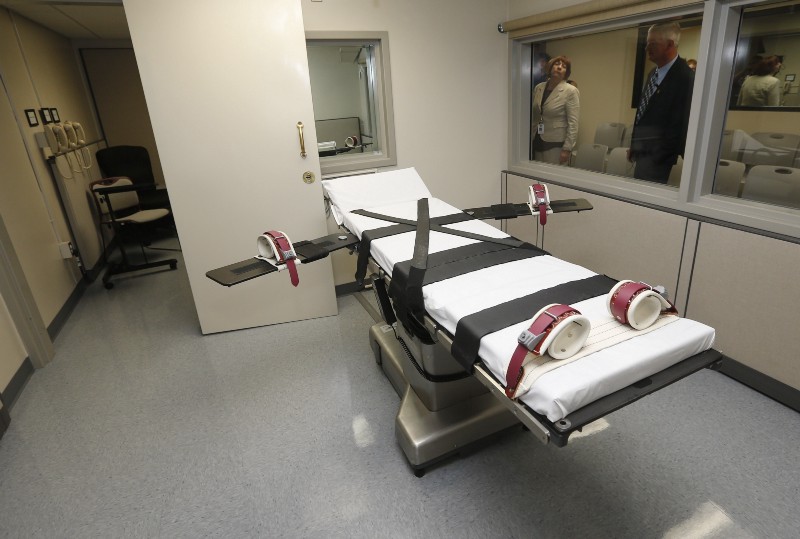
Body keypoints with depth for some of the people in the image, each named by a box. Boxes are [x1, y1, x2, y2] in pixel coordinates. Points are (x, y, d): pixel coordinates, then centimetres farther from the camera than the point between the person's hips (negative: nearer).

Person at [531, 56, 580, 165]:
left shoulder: (571, 91, -6)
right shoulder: (539, 87, 8)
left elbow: (573, 123, -11)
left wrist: (567, 149, -17)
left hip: (556, 144, -5)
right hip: (537, 142, 5)